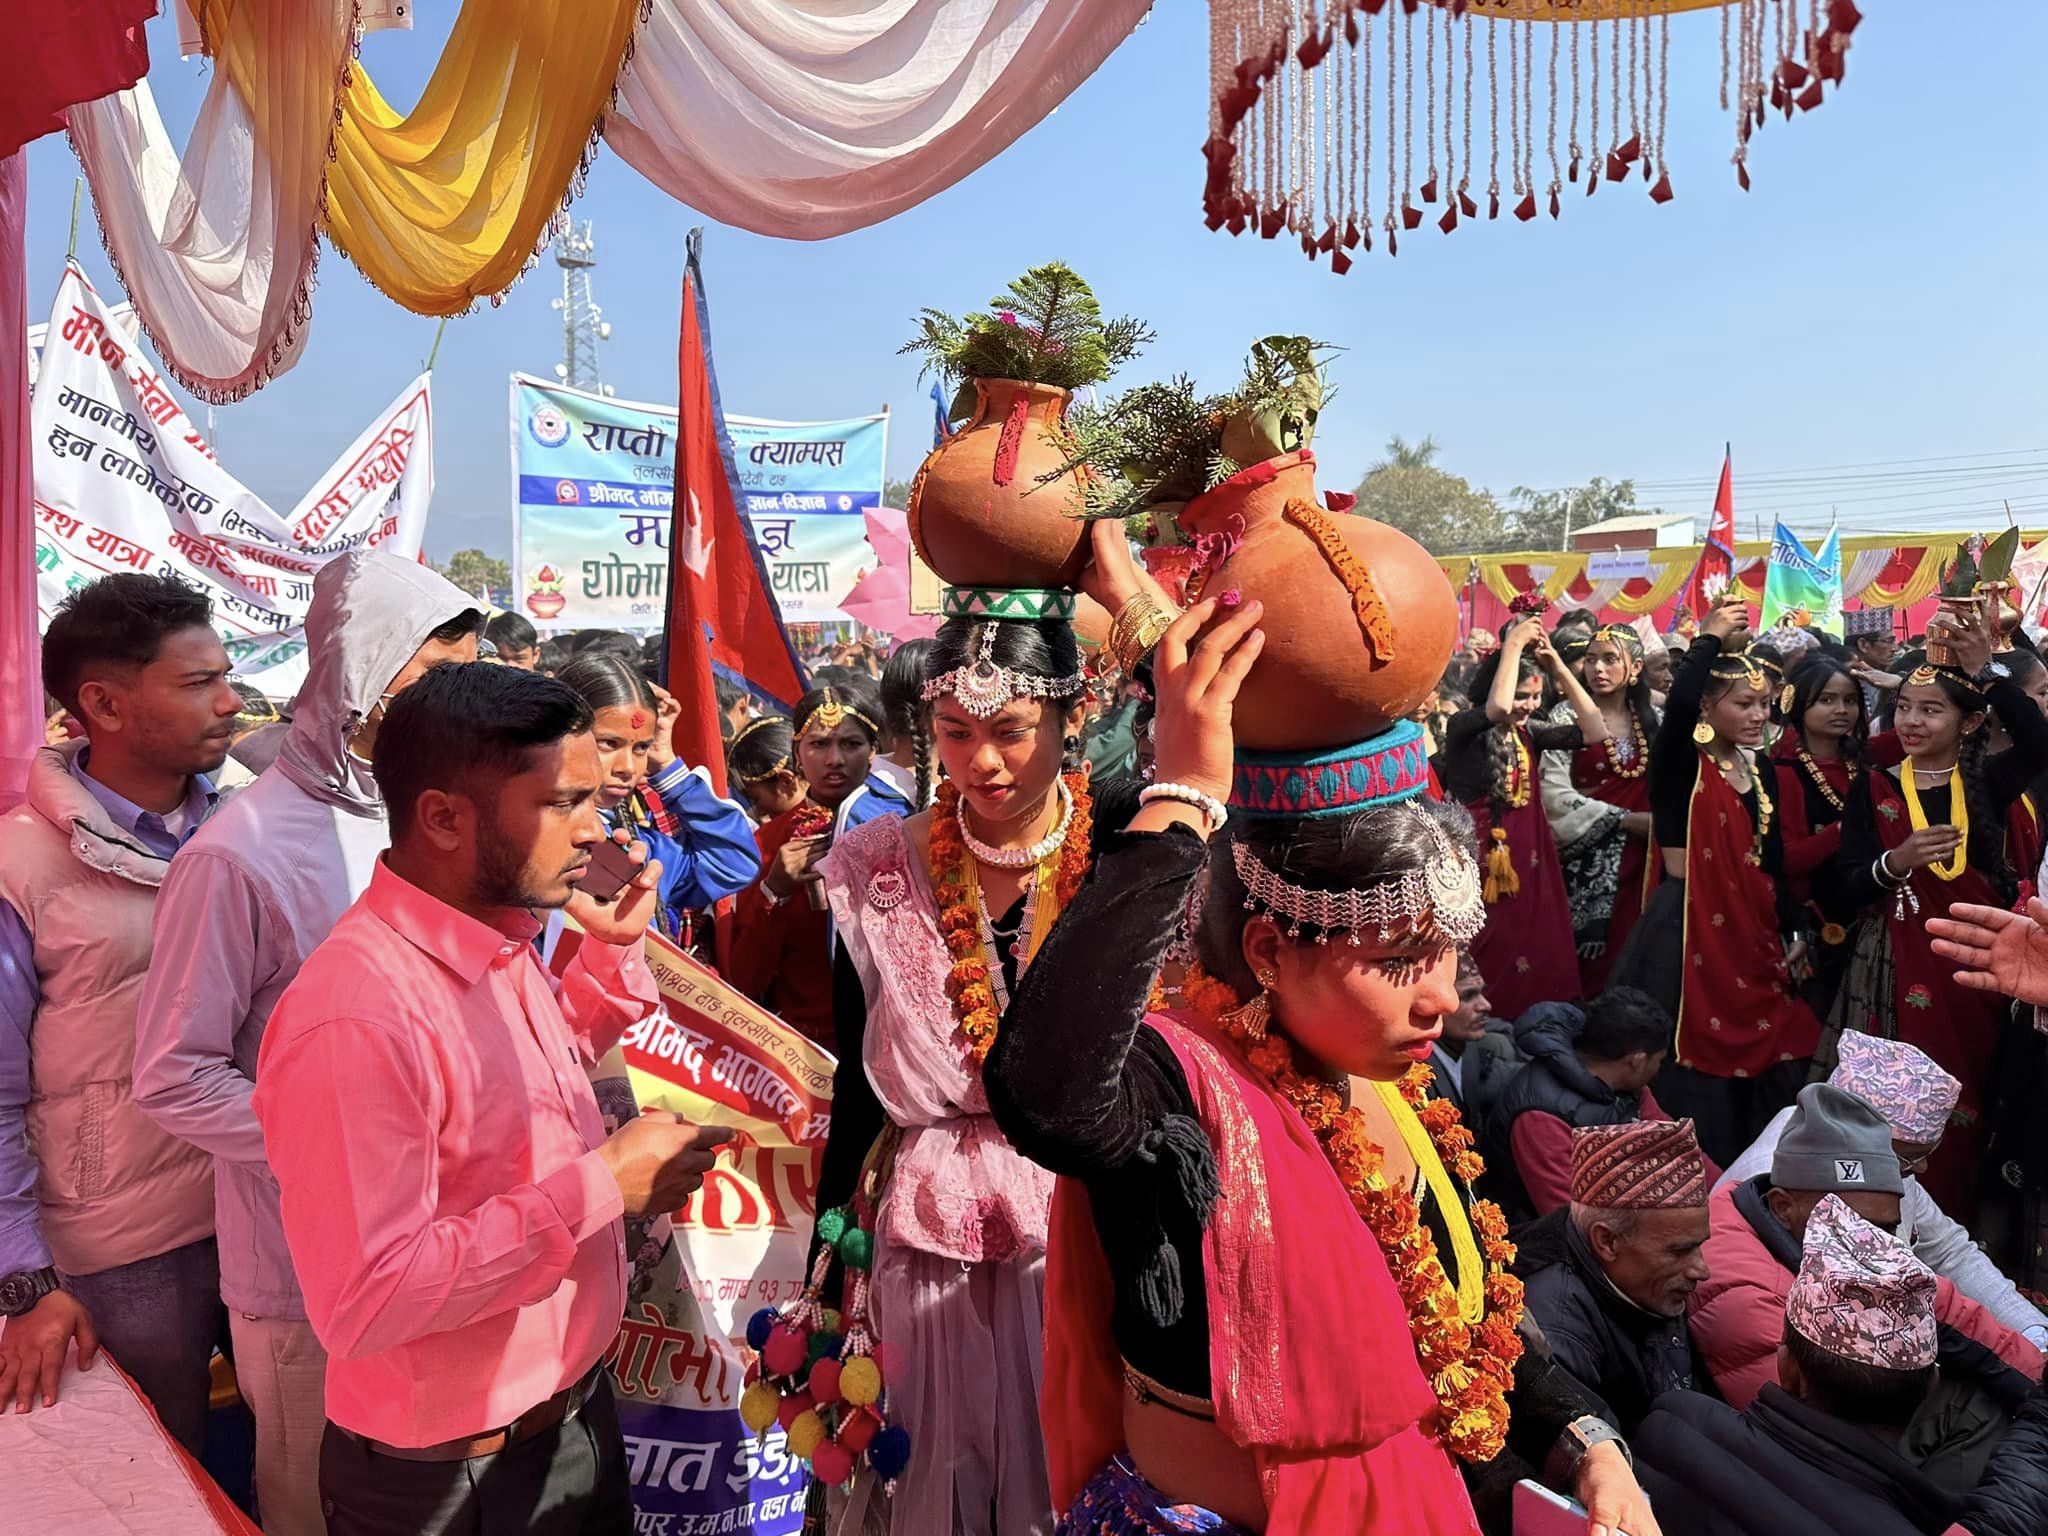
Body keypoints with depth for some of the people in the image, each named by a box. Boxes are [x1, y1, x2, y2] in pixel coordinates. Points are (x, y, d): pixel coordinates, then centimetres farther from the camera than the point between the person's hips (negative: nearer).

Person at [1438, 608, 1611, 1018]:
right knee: (1487, 961, 1)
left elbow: (1596, 732, -3)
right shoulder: (1463, 729, -11)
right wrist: (1513, 644, -20)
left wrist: (1559, 667, -5)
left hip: (1529, 857, 6)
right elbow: (1499, 708, -32)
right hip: (1482, 854, -6)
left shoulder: (1531, 732, 6)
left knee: (1536, 954, 10)